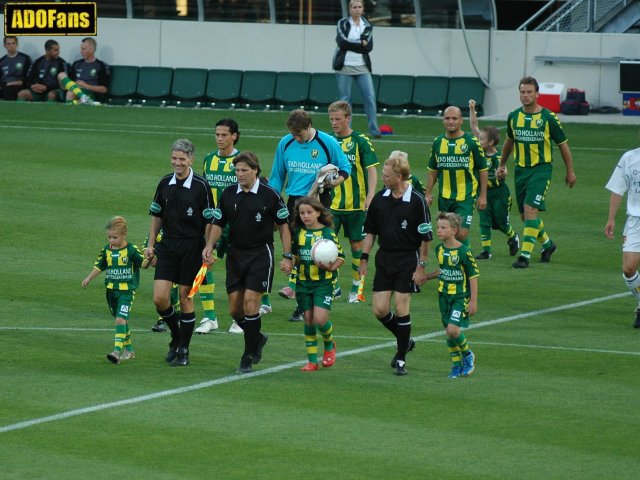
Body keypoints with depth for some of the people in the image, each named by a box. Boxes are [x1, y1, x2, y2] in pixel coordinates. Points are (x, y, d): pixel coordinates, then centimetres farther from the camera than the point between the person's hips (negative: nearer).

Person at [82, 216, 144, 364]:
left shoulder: (131, 250, -8)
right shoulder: (106, 250, 7)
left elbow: (143, 263, -10)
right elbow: (99, 266, 17)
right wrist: (89, 278, 10)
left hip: (127, 291, -6)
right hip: (111, 290, 6)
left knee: (120, 319, -18)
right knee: (121, 320, 15)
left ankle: (117, 351, -25)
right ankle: (129, 349, 29)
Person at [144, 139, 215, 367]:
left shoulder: (201, 186, -8)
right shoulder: (165, 183, 5)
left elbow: (210, 220, -6)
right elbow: (157, 215, 15)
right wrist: (151, 244, 10)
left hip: (192, 247, -4)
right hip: (168, 246, 4)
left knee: (185, 298, 0)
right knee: (159, 298, -4)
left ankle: (183, 350, 12)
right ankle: (176, 337, 22)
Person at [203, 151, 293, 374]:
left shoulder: (270, 195, -7)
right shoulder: (228, 194, 4)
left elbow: (283, 225, -1)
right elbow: (218, 224, 9)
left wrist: (287, 256, -5)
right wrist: (209, 246, -7)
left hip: (261, 255, -4)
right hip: (235, 254, 5)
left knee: (250, 303, -13)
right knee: (235, 309, 3)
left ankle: (249, 356, -2)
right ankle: (257, 338, 31)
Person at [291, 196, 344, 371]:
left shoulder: (328, 233, -6)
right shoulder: (298, 233, 7)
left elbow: (340, 257, -4)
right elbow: (294, 255, 20)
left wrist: (331, 267, -22)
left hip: (323, 282, -4)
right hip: (304, 282, 4)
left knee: (320, 319, -14)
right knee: (308, 320, 5)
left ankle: (329, 344, 18)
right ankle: (312, 360, 12)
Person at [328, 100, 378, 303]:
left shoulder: (361, 141, -5)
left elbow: (371, 170, -7)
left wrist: (370, 196, -18)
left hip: (356, 204, -3)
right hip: (331, 203, 3)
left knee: (357, 244, 6)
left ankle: (356, 288, 16)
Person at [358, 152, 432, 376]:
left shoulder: (417, 201, -11)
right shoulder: (380, 198, 4)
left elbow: (426, 237, -8)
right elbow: (371, 231, 13)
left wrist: (421, 266, -10)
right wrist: (364, 258, 8)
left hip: (408, 260, -5)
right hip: (384, 259, 5)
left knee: (401, 309, -7)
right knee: (380, 310, 1)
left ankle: (401, 359, 4)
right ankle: (405, 341, 26)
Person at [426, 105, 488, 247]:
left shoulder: (472, 142, -6)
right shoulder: (438, 142, 6)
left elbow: (483, 170, -1)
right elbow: (432, 170, 15)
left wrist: (483, 195, -3)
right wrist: (428, 193, 10)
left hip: (465, 197, -4)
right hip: (444, 197, 4)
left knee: (461, 234, -15)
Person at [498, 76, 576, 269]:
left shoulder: (548, 117, -8)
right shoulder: (514, 116, 4)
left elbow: (563, 144, 2)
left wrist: (570, 171, 6)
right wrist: (502, 164, 30)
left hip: (541, 169, -5)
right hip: (520, 169, 5)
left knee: (530, 210, -18)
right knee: (525, 215, 10)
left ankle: (525, 255, -16)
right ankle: (547, 244, 35)